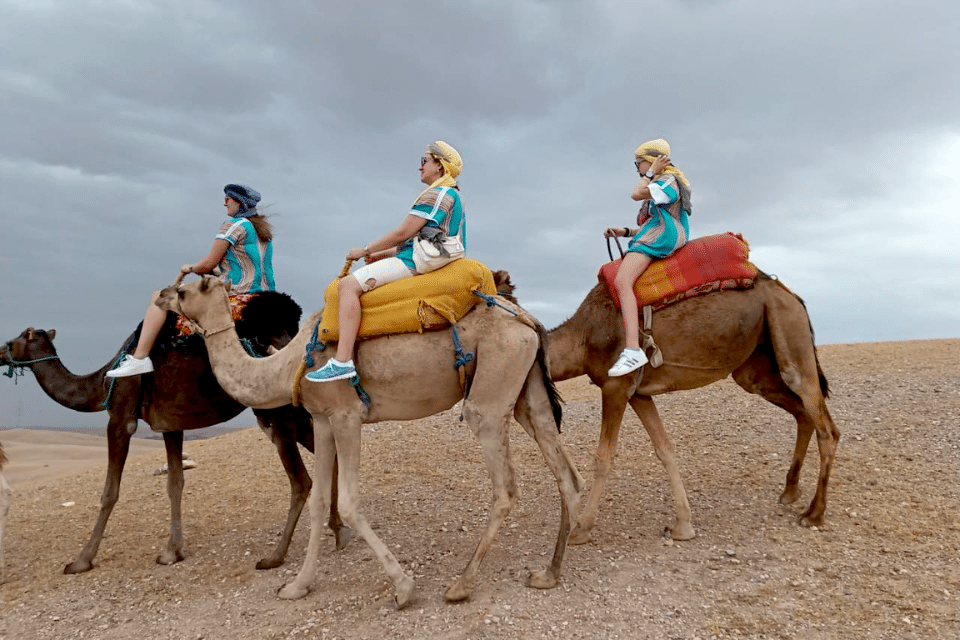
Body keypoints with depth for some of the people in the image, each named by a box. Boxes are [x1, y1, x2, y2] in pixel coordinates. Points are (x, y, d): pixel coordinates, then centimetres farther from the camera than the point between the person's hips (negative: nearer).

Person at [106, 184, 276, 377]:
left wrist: (190, 268, 12)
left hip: (234, 291, -9)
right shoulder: (263, 229, 16)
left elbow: (208, 264, -8)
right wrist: (218, 272, 25)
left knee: (160, 297, -1)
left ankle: (139, 358, -6)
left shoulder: (234, 225, -9)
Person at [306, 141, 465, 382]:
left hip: (415, 263, -11)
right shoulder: (450, 195, 23)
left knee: (348, 284, -20)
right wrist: (380, 255, 16)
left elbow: (402, 233, -16)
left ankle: (342, 362, -28)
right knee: (355, 281, 22)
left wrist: (366, 250, -5)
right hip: (422, 261, 11)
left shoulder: (436, 194, -10)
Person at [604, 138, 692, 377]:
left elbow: (636, 193, -11)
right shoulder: (660, 186, 30)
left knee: (622, 281, -31)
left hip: (659, 239, -11)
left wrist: (651, 173, 4)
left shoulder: (669, 179, 1)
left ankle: (633, 349, -45)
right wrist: (625, 231, 16)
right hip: (650, 238, 11)